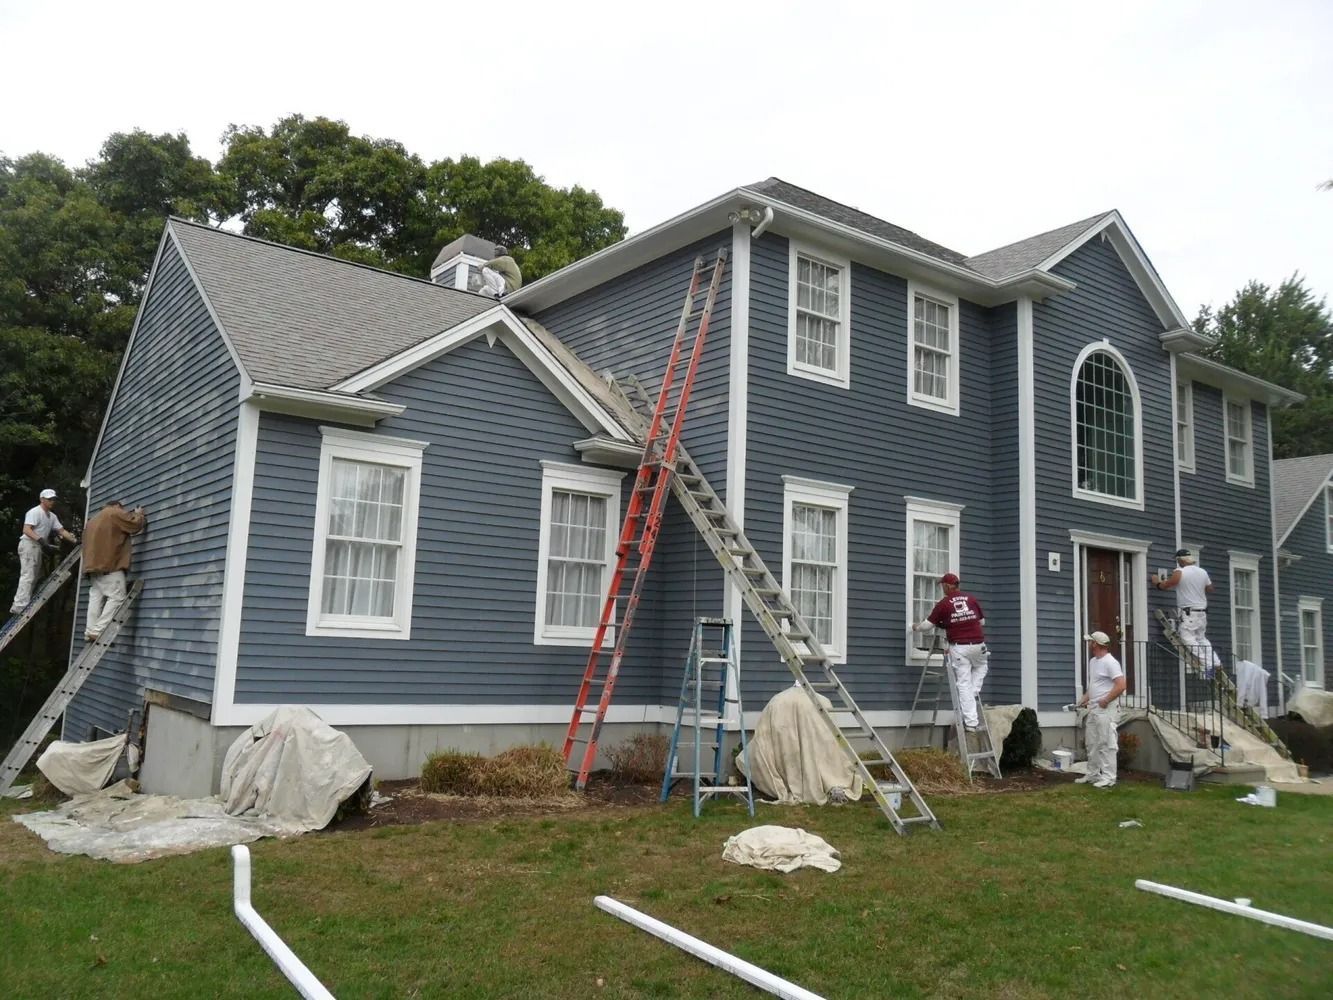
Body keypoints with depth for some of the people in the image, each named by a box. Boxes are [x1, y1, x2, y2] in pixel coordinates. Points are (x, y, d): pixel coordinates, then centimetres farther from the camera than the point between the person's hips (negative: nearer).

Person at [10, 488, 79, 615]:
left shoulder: (52, 516, 16)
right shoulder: (34, 512, -11)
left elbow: (62, 531, 15)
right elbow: (26, 530, -21)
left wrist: (75, 540, 4)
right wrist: (40, 540, -33)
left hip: (38, 547, 10)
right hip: (28, 544, -10)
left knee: (32, 578, 12)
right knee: (27, 576, -16)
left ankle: (20, 606, 17)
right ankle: (20, 606, -19)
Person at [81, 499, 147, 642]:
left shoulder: (94, 519, 27)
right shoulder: (116, 514, 0)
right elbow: (135, 525, -1)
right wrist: (139, 514, 17)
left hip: (94, 564, 9)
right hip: (109, 565, -9)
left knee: (96, 598, 5)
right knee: (116, 597, -11)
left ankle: (90, 632, -3)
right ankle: (97, 631, -20)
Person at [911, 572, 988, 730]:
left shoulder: (943, 603, -1)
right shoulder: (972, 599, 9)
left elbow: (927, 625, 4)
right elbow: (982, 621, 19)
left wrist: (916, 627, 24)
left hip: (959, 647, -3)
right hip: (978, 645, 3)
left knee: (964, 684, 2)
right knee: (981, 666, 35)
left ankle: (970, 722, -1)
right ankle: (975, 693, 17)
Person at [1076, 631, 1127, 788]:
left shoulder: (1110, 662, -14)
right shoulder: (1092, 662, 15)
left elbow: (1121, 686, -21)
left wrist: (1105, 701, -18)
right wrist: (1084, 699, 12)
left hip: (1105, 710, -10)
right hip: (1092, 709, 10)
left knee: (1106, 744, -6)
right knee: (1092, 744, 15)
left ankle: (1108, 778, -2)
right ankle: (1093, 774, 23)